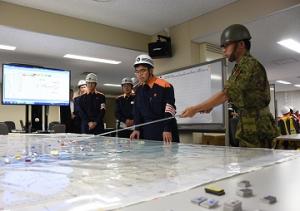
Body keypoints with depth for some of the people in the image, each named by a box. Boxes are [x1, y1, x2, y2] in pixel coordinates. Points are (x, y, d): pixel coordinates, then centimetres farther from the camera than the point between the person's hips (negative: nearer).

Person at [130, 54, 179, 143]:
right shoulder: (138, 89, 9)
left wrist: (168, 130, -18)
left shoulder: (164, 86, -11)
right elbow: (137, 111, 14)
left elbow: (169, 110, -14)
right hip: (146, 132, 6)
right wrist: (137, 129, 7)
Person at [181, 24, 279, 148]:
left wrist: (195, 109, -20)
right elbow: (230, 94, 15)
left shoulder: (250, 65, -17)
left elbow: (226, 94, -23)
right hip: (249, 130, 9)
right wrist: (210, 105, -2)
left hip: (257, 131, -9)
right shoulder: (242, 67, 15)